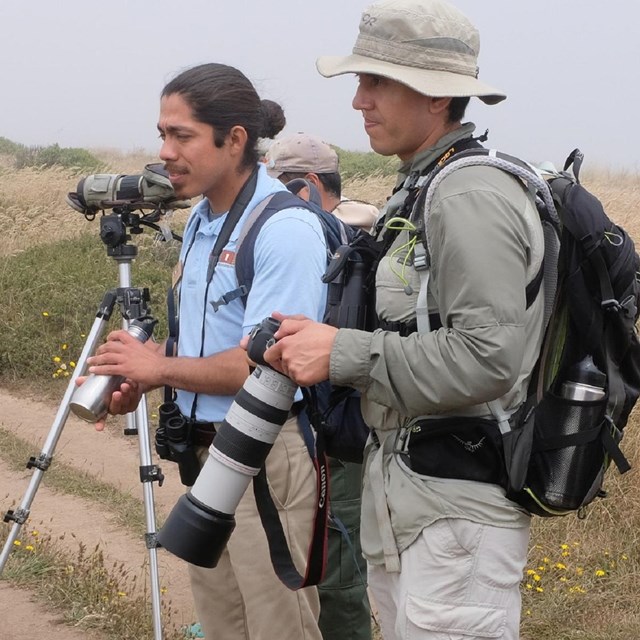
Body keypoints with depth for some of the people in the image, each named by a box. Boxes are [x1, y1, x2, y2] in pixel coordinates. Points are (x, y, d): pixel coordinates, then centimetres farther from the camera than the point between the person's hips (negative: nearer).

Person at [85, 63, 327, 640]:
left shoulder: (285, 229, -18)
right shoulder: (201, 220, 11)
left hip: (268, 456, -9)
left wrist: (158, 366, -11)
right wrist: (141, 381, 2)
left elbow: (260, 365, -23)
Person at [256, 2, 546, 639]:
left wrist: (343, 353, -20)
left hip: (457, 502, -10)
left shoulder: (473, 197, -17)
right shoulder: (416, 190, 15)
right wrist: (316, 341, 3)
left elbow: (487, 357, -25)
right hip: (398, 484, 10)